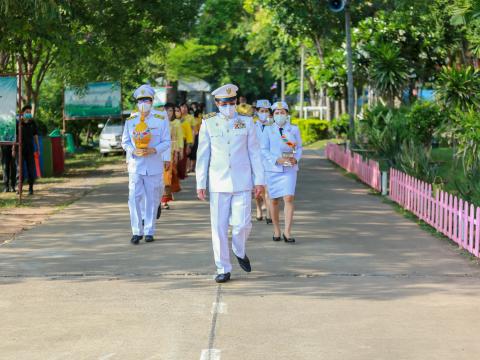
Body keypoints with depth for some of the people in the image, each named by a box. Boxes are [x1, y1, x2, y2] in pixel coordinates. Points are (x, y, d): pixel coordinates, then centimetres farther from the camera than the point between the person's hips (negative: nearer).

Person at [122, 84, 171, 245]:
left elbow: (166, 142, 1)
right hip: (135, 165, 1)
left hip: (154, 166, 0)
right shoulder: (130, 120, 6)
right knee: (135, 198, -8)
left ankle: (149, 231, 14)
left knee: (152, 200, 4)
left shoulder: (161, 119, 2)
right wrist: (134, 151, -12)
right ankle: (137, 232, 0)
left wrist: (153, 150, -17)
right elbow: (125, 142, 9)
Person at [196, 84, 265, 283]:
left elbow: (254, 152, 5)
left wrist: (259, 180, 1)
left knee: (242, 224, -6)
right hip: (218, 183, 0)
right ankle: (223, 269, 11)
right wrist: (200, 184, 1)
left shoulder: (246, 122, 3)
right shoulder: (208, 123, 2)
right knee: (219, 227, 1)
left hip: (242, 183, 0)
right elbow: (202, 155, 4)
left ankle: (239, 251, 26)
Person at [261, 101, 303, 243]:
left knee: (289, 199, -13)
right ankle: (276, 230, 21)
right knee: (274, 200, 6)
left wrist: (296, 159, -12)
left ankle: (287, 232, -12)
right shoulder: (268, 130, 3)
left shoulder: (294, 129, 6)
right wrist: (277, 160, -16)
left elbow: (299, 147, 9)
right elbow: (264, 150, -1)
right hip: (272, 169, 0)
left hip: (289, 169, 0)